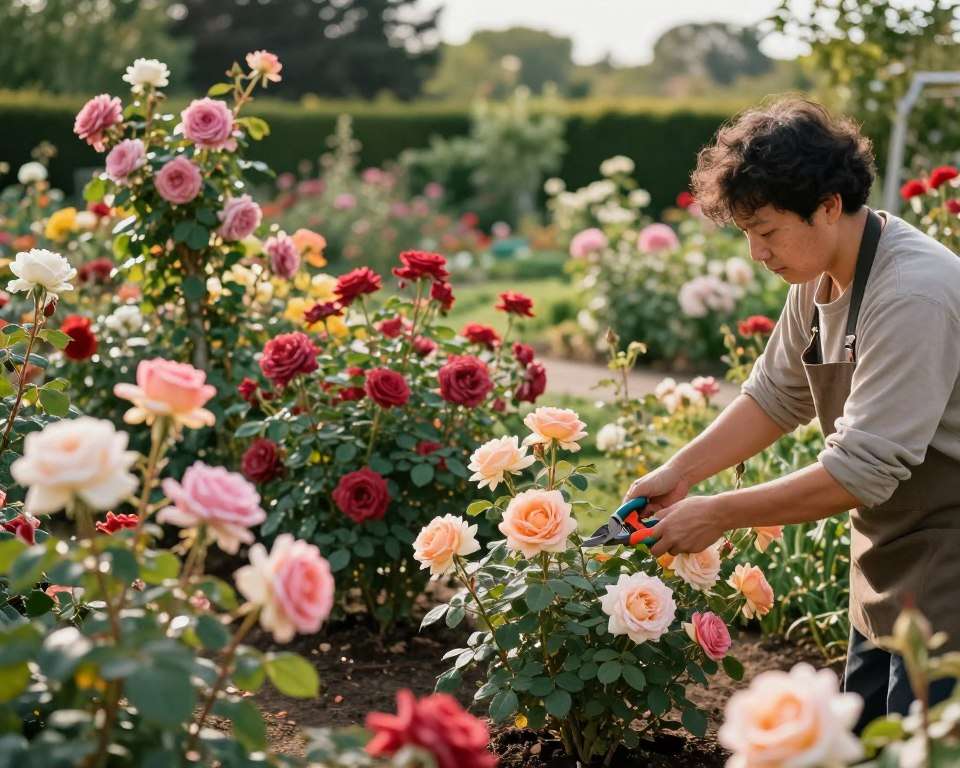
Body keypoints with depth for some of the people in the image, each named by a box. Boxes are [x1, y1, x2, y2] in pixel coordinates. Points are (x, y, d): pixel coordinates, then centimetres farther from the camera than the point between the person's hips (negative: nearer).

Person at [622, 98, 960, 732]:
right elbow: (777, 395, 12)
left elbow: (860, 471, -27)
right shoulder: (819, 275, 1)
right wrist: (679, 474, 1)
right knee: (862, 737, 16)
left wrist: (718, 514, -21)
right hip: (890, 551, 9)